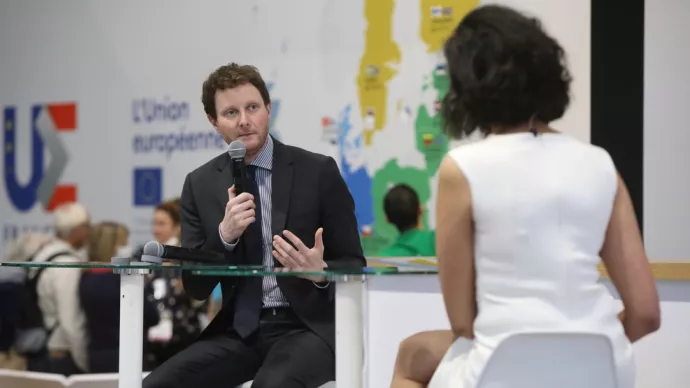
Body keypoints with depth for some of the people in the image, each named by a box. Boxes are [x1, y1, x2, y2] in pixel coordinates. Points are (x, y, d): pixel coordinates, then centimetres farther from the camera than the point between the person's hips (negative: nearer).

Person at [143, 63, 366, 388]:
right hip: (240, 330, 4)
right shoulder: (200, 185, 6)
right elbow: (195, 287, 3)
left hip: (307, 325, -4)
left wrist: (321, 273, -21)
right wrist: (224, 235, -15)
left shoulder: (318, 172, -2)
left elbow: (354, 266, 2)